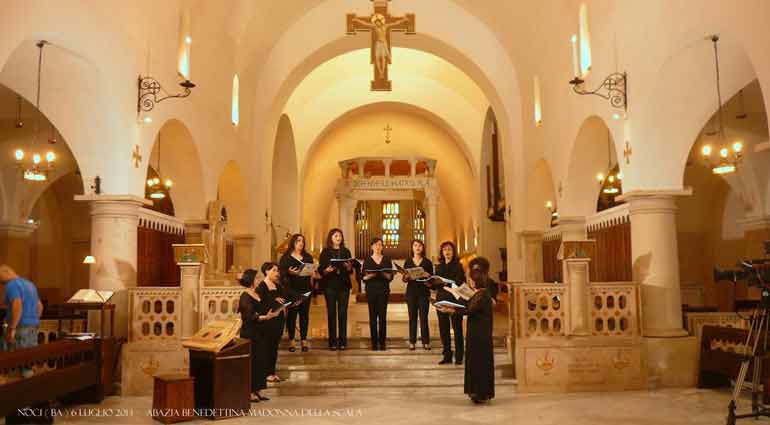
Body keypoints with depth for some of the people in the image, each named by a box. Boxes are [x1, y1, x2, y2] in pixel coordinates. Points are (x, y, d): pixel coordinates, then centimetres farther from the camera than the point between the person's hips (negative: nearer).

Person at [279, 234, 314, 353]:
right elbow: (281, 272, -2)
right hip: (292, 290, -3)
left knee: (305, 314, 2)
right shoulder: (286, 257, 3)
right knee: (291, 314, -4)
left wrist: (312, 274, -4)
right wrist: (289, 273, -20)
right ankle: (291, 341, 4)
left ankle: (304, 340, 7)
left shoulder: (308, 257, 15)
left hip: (306, 289, 3)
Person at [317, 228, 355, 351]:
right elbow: (320, 270, 0)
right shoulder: (325, 252, 4)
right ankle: (332, 342, 4)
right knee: (331, 313, -1)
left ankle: (342, 341, 6)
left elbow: (350, 271, 8)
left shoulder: (346, 252, 10)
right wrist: (327, 270, -20)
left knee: (343, 313, -1)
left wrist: (349, 267, -13)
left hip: (344, 285, 2)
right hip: (330, 285, -1)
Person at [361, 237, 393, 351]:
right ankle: (374, 342, 5)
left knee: (382, 316, -4)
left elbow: (391, 277, 4)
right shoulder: (367, 260, 6)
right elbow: (363, 277, 3)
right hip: (371, 291, 0)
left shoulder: (387, 260, 8)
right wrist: (369, 276, -17)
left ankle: (382, 342, 1)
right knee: (373, 316, -1)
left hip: (384, 290, 0)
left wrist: (385, 275, -16)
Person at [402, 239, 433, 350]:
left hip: (424, 292, -1)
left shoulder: (427, 262, 6)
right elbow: (404, 279, 7)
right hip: (411, 292, 1)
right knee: (412, 317, 2)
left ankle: (425, 341, 4)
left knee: (423, 317, -3)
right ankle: (412, 341, 7)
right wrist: (407, 276, -15)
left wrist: (427, 275, -15)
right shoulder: (408, 262, 8)